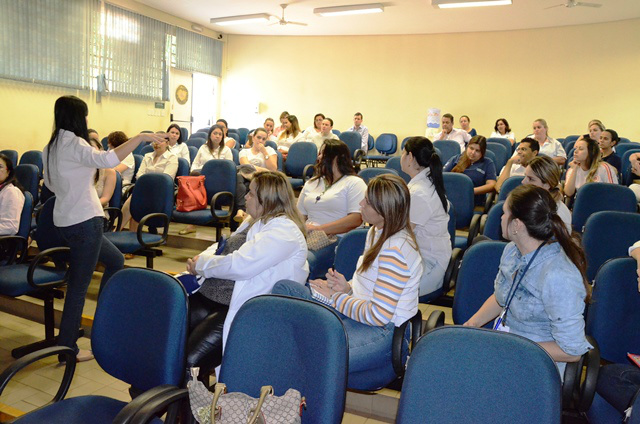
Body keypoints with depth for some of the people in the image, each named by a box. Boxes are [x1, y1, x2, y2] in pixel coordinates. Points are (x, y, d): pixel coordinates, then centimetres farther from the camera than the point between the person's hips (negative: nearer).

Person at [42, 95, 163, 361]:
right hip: (84, 221, -10)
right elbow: (106, 160, -35)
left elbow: (50, 184, 23)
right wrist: (140, 138, -34)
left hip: (65, 220, 10)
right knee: (79, 284, -2)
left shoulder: (51, 147, 13)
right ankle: (67, 347, 6)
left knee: (115, 260, 22)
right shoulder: (73, 143, -16)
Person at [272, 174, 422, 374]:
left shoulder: (395, 251, -21)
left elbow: (379, 315, -22)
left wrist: (335, 297, -11)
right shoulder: (377, 232, 11)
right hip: (359, 311, 10)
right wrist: (347, 288, -2)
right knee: (283, 288, 0)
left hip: (384, 331, -10)